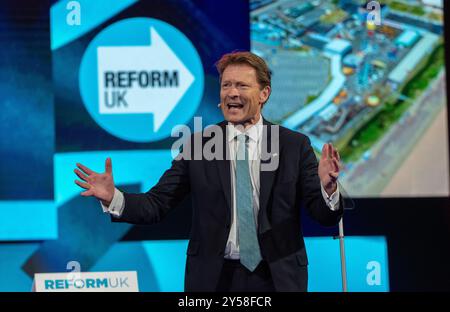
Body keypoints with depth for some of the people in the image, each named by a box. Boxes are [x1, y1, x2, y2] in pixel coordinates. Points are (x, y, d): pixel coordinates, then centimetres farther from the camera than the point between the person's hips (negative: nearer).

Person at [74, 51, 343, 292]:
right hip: (214, 278, 0)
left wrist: (328, 188, -26)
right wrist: (113, 198, -18)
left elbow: (325, 216, -4)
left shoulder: (295, 145, 0)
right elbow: (157, 204, -1)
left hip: (277, 278, 0)